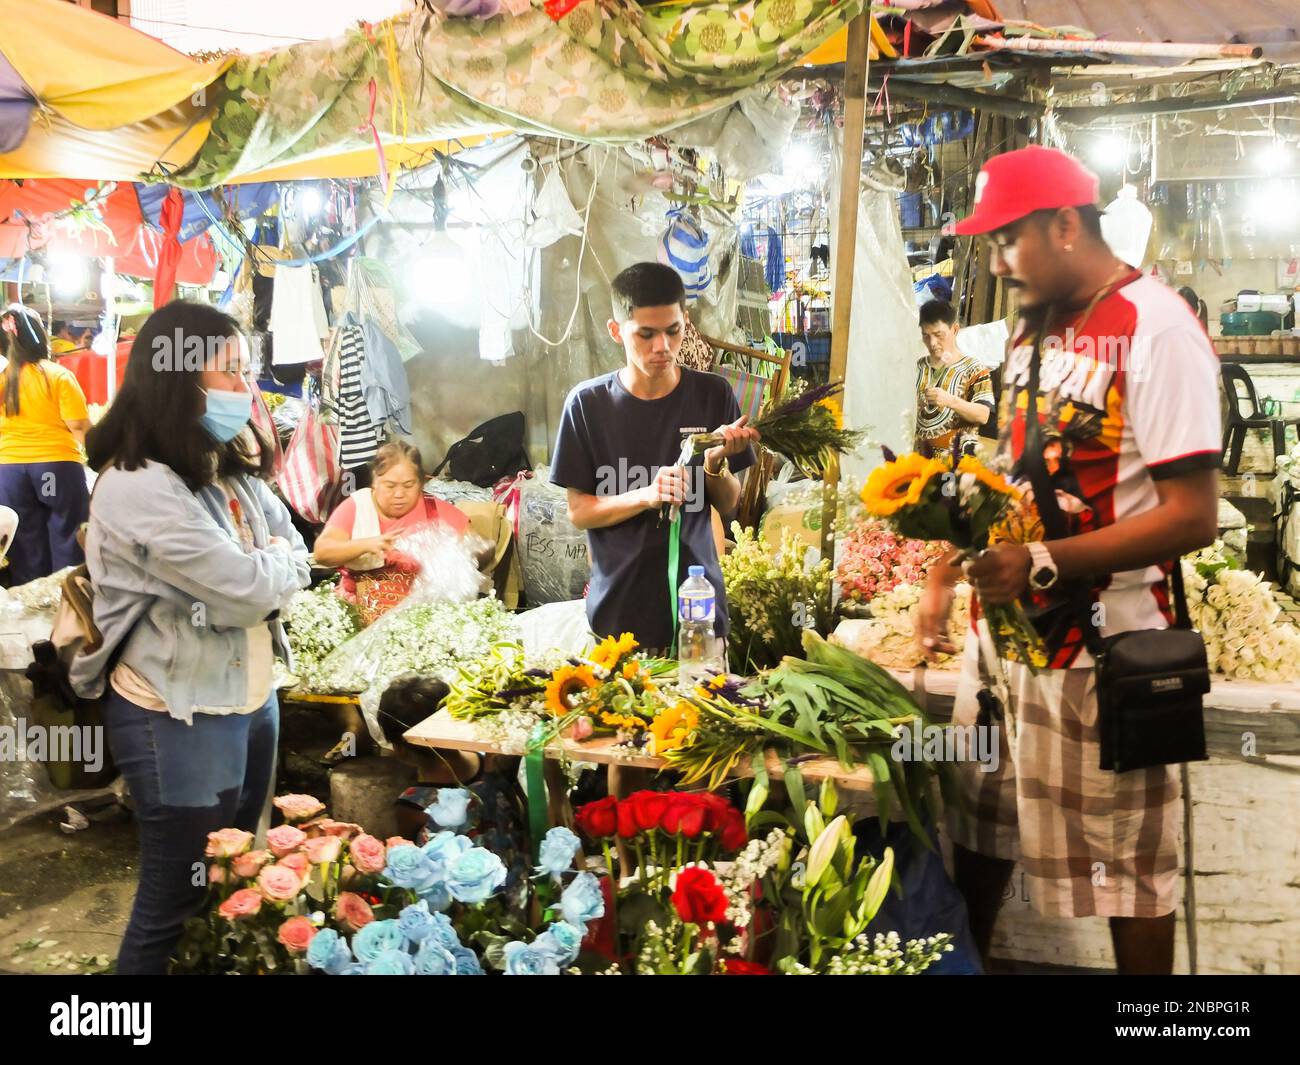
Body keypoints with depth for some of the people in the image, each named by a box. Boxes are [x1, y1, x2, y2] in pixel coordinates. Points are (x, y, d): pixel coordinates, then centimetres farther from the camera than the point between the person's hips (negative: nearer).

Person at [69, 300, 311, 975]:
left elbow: (297, 562, 8)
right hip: (178, 717, -8)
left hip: (252, 698, 8)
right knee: (178, 907, 7)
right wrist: (271, 564, -2)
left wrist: (258, 574, -12)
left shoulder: (235, 473, 7)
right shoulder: (137, 488, -21)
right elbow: (246, 590, -23)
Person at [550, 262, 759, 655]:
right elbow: (578, 511, -5)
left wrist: (715, 463, -17)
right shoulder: (587, 403, -7)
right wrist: (646, 496, -21)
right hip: (618, 605, -1)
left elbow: (728, 505, 3)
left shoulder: (713, 395, -3)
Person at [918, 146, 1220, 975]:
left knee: (1127, 867, 8)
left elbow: (1195, 516, -20)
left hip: (1104, 645, -7)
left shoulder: (1158, 329, -15)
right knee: (977, 825, 18)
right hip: (1008, 625, 8)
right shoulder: (1033, 330, 9)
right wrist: (947, 573, 7)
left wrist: (1043, 564, -25)